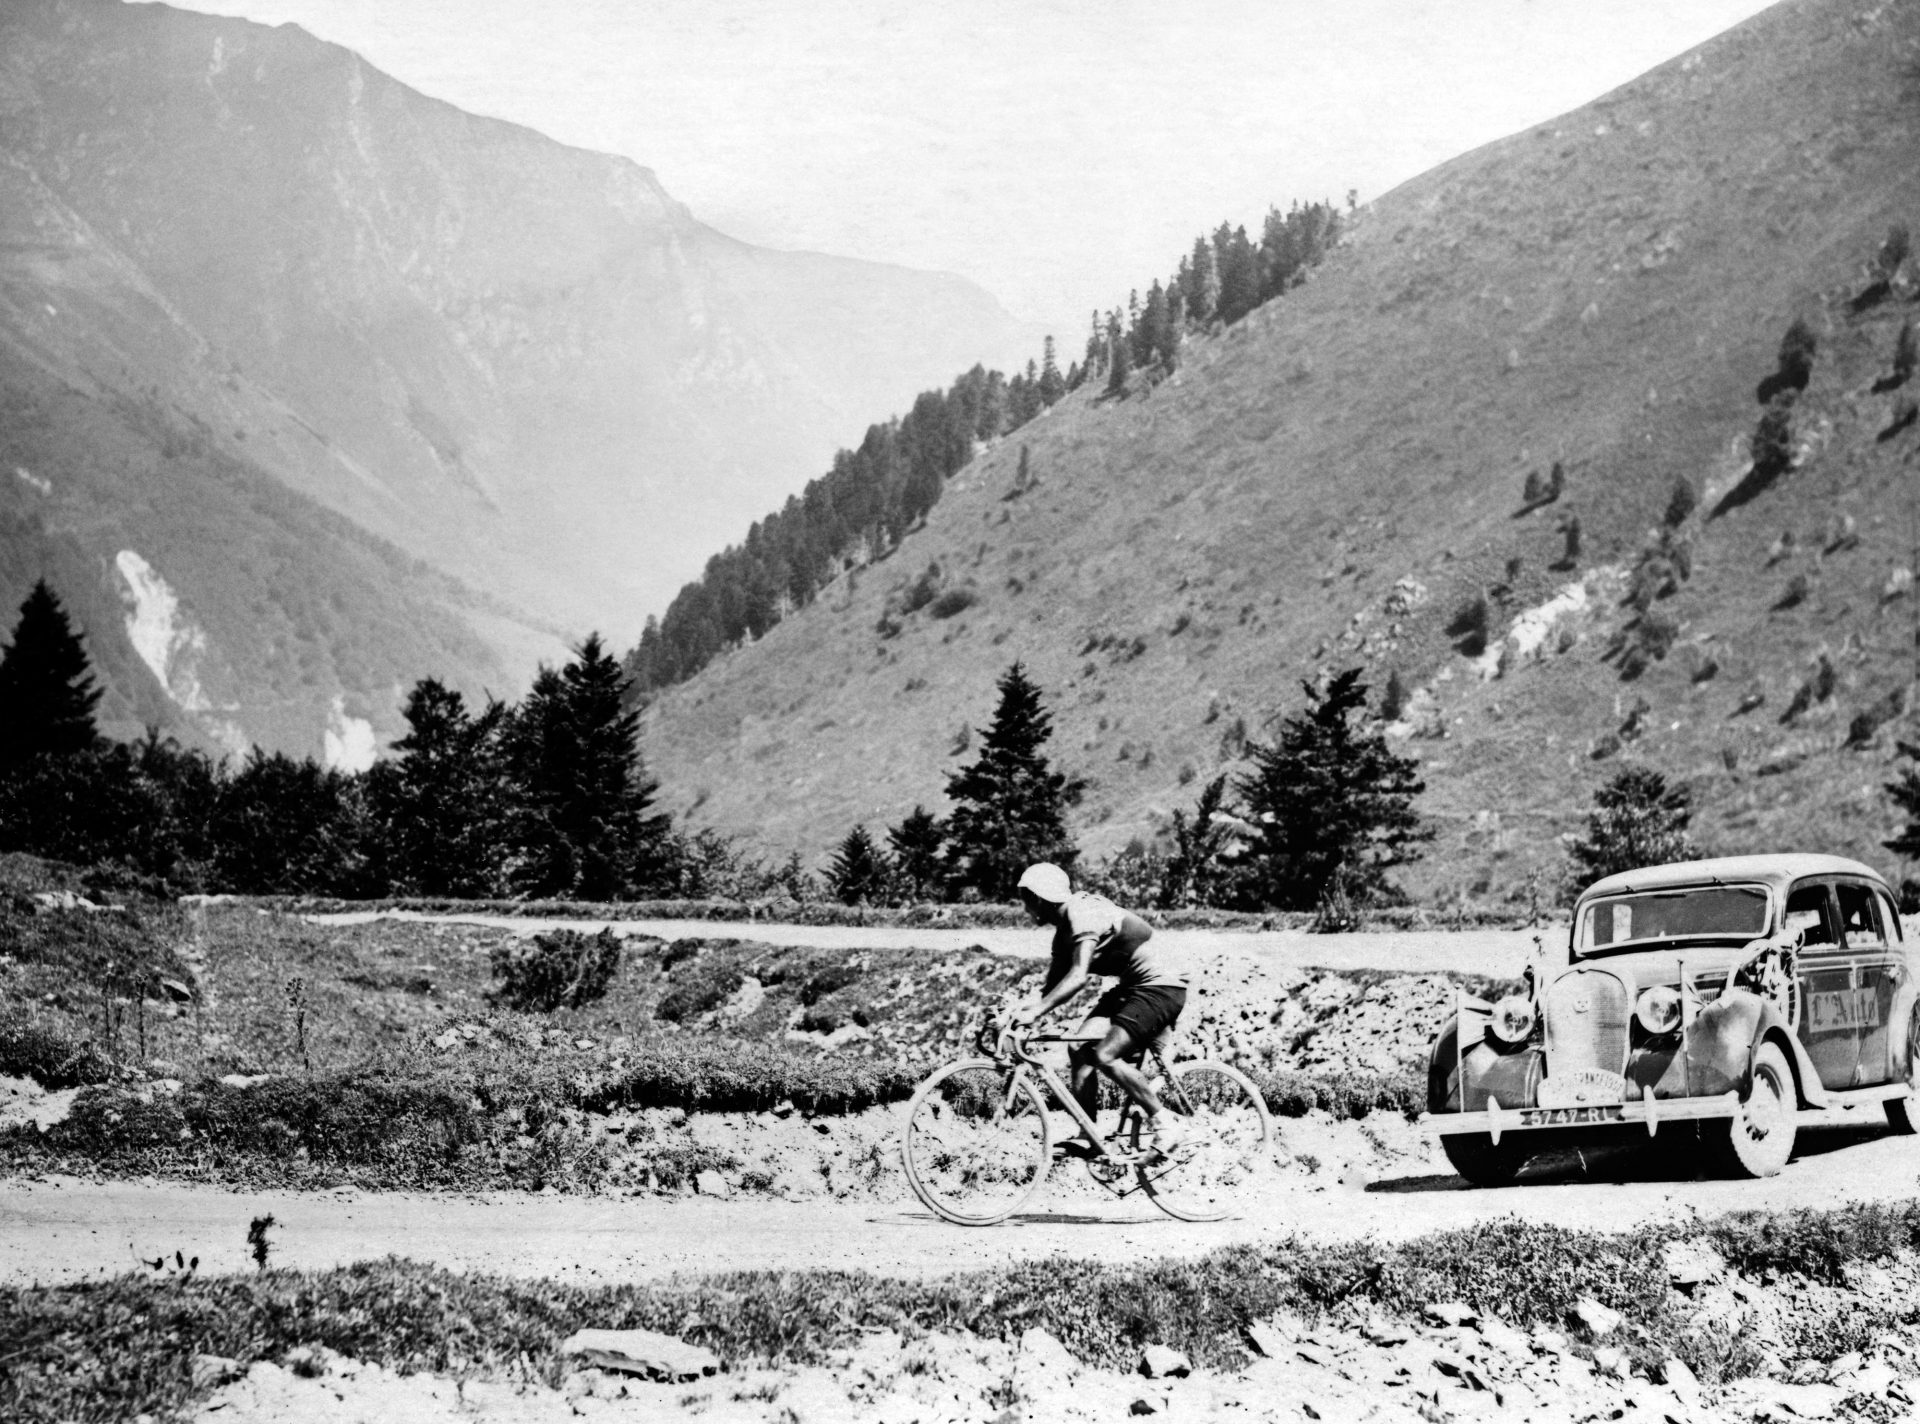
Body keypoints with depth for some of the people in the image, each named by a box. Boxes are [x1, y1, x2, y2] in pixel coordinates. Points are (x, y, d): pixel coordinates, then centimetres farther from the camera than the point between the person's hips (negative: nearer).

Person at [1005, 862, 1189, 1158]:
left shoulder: (1083, 914, -22)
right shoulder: (1064, 928, 9)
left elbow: (1078, 976, -34)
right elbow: (1053, 986, 7)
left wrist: (1034, 1012, -40)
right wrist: (1018, 1011, -8)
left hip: (1160, 986, -10)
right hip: (1131, 986, 10)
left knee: (1106, 1056, -21)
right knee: (1081, 1049, -2)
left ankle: (1164, 1124, -8)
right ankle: (1088, 1140, 3)